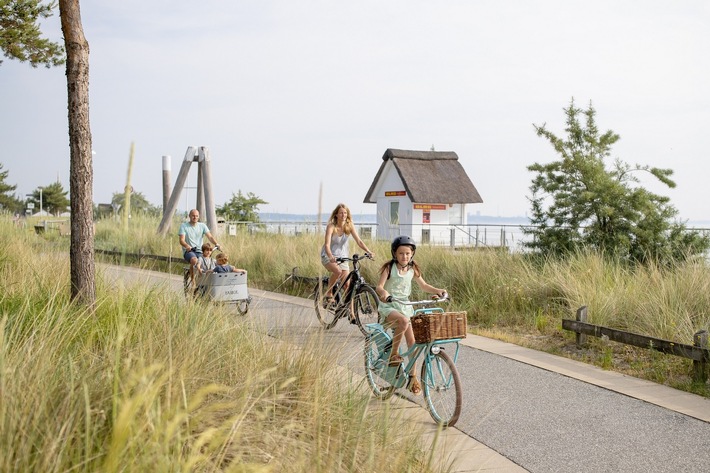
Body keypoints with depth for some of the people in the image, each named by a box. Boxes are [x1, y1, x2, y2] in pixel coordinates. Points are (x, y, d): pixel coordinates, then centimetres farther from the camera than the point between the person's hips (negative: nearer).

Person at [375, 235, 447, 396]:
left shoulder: (412, 269, 3)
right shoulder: (389, 267, -9)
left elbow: (423, 286, 12)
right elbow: (379, 286, -18)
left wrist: (437, 291, -5)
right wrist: (384, 293, -41)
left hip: (405, 306, 5)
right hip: (388, 306, -5)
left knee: (412, 342, -1)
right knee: (403, 321, -37)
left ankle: (412, 376, 13)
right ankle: (394, 354, -19)